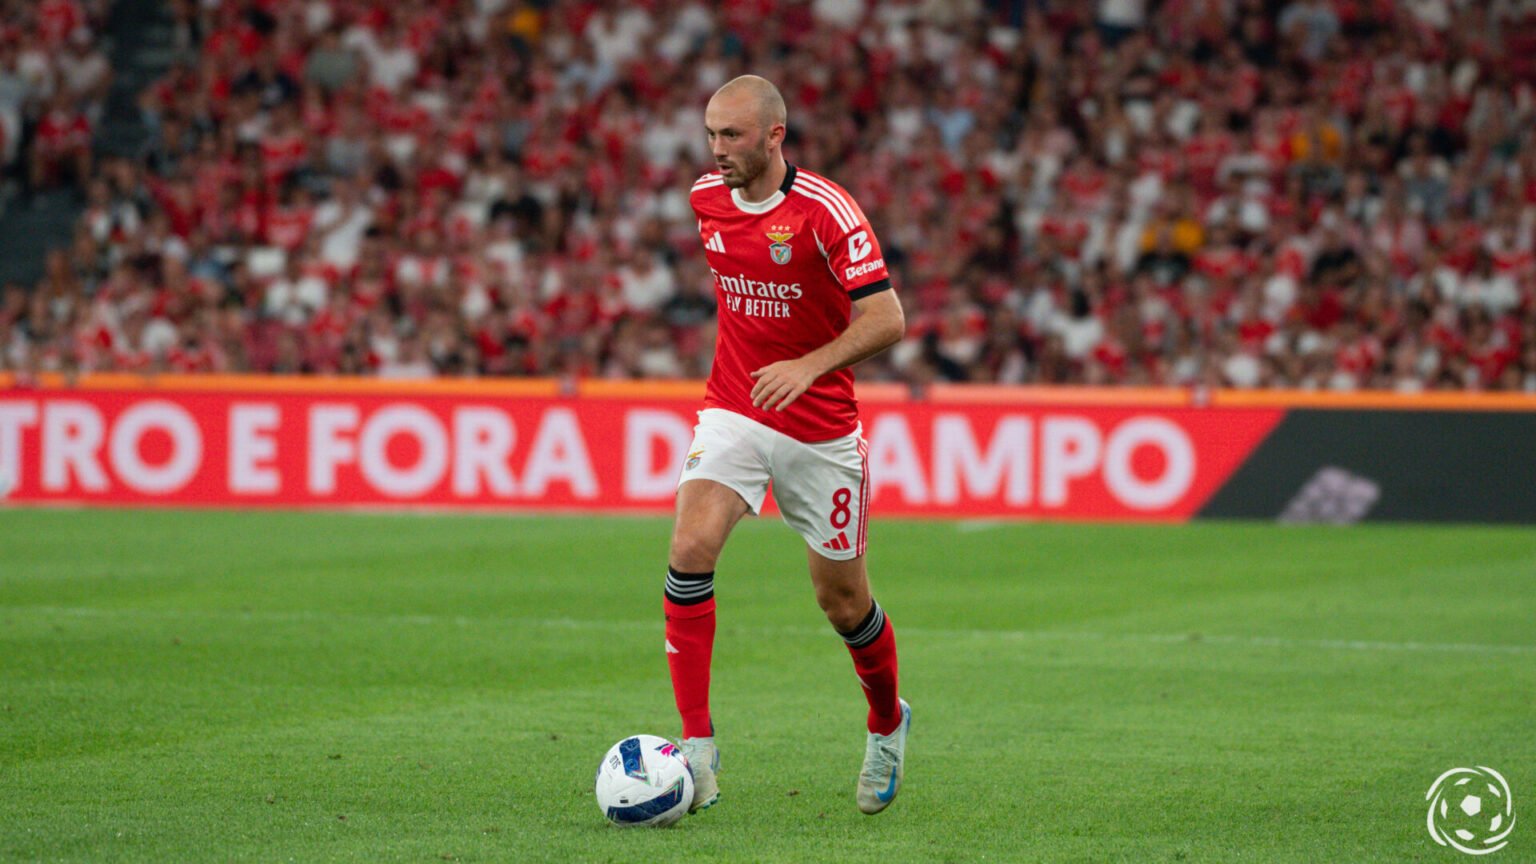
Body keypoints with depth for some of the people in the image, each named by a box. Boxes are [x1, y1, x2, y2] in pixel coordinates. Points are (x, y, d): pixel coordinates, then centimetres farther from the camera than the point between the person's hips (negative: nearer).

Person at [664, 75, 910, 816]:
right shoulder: (706, 199, 0)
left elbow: (886, 319, -22)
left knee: (841, 598, 8)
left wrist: (808, 365, -36)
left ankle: (887, 725, 38)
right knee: (691, 550, -21)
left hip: (820, 428, -3)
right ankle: (697, 743, -19)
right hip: (733, 413, 3)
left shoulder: (826, 211, -18)